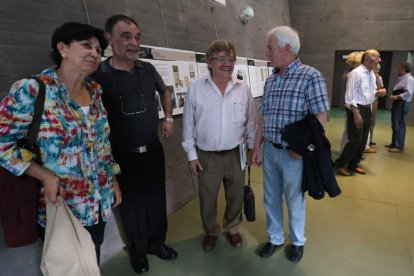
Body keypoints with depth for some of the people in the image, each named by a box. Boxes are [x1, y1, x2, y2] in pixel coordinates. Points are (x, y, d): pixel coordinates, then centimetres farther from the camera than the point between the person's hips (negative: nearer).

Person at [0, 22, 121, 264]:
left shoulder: (95, 91, 3)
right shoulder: (31, 90, -16)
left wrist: (113, 179, 11)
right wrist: (46, 177, -19)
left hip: (98, 203, 5)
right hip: (60, 208, -5)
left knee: (92, 264, 24)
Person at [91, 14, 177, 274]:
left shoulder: (148, 69, 0)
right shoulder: (98, 75, -12)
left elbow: (165, 92, 21)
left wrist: (169, 118, 13)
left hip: (154, 150, 4)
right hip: (124, 155, -4)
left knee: (157, 199, 16)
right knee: (132, 205, 13)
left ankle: (157, 242, 40)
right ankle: (138, 250, 37)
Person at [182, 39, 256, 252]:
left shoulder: (243, 89, -3)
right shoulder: (196, 89, -8)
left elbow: (250, 122, 5)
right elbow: (188, 124, -3)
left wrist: (253, 147, 7)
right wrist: (191, 154, -3)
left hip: (235, 154, 2)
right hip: (207, 156, -1)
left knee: (236, 197, 18)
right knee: (207, 199, 15)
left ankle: (232, 229, 45)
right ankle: (210, 232, 42)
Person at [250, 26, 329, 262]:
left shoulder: (311, 76, -12)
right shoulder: (270, 81, 7)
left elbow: (321, 116, -15)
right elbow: (263, 116, 10)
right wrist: (257, 147, 8)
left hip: (294, 154, -5)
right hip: (269, 150, 6)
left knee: (295, 201, 14)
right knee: (271, 199, 17)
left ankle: (298, 241, 40)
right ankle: (275, 238, 40)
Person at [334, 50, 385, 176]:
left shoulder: (372, 74, 13)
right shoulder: (356, 73, -13)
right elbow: (350, 96, -17)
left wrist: (378, 93, -1)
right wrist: (356, 113, -22)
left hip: (367, 109, 9)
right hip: (356, 109, -9)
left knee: (363, 140, 11)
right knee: (355, 139, -9)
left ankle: (353, 165, 24)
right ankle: (339, 164, 5)